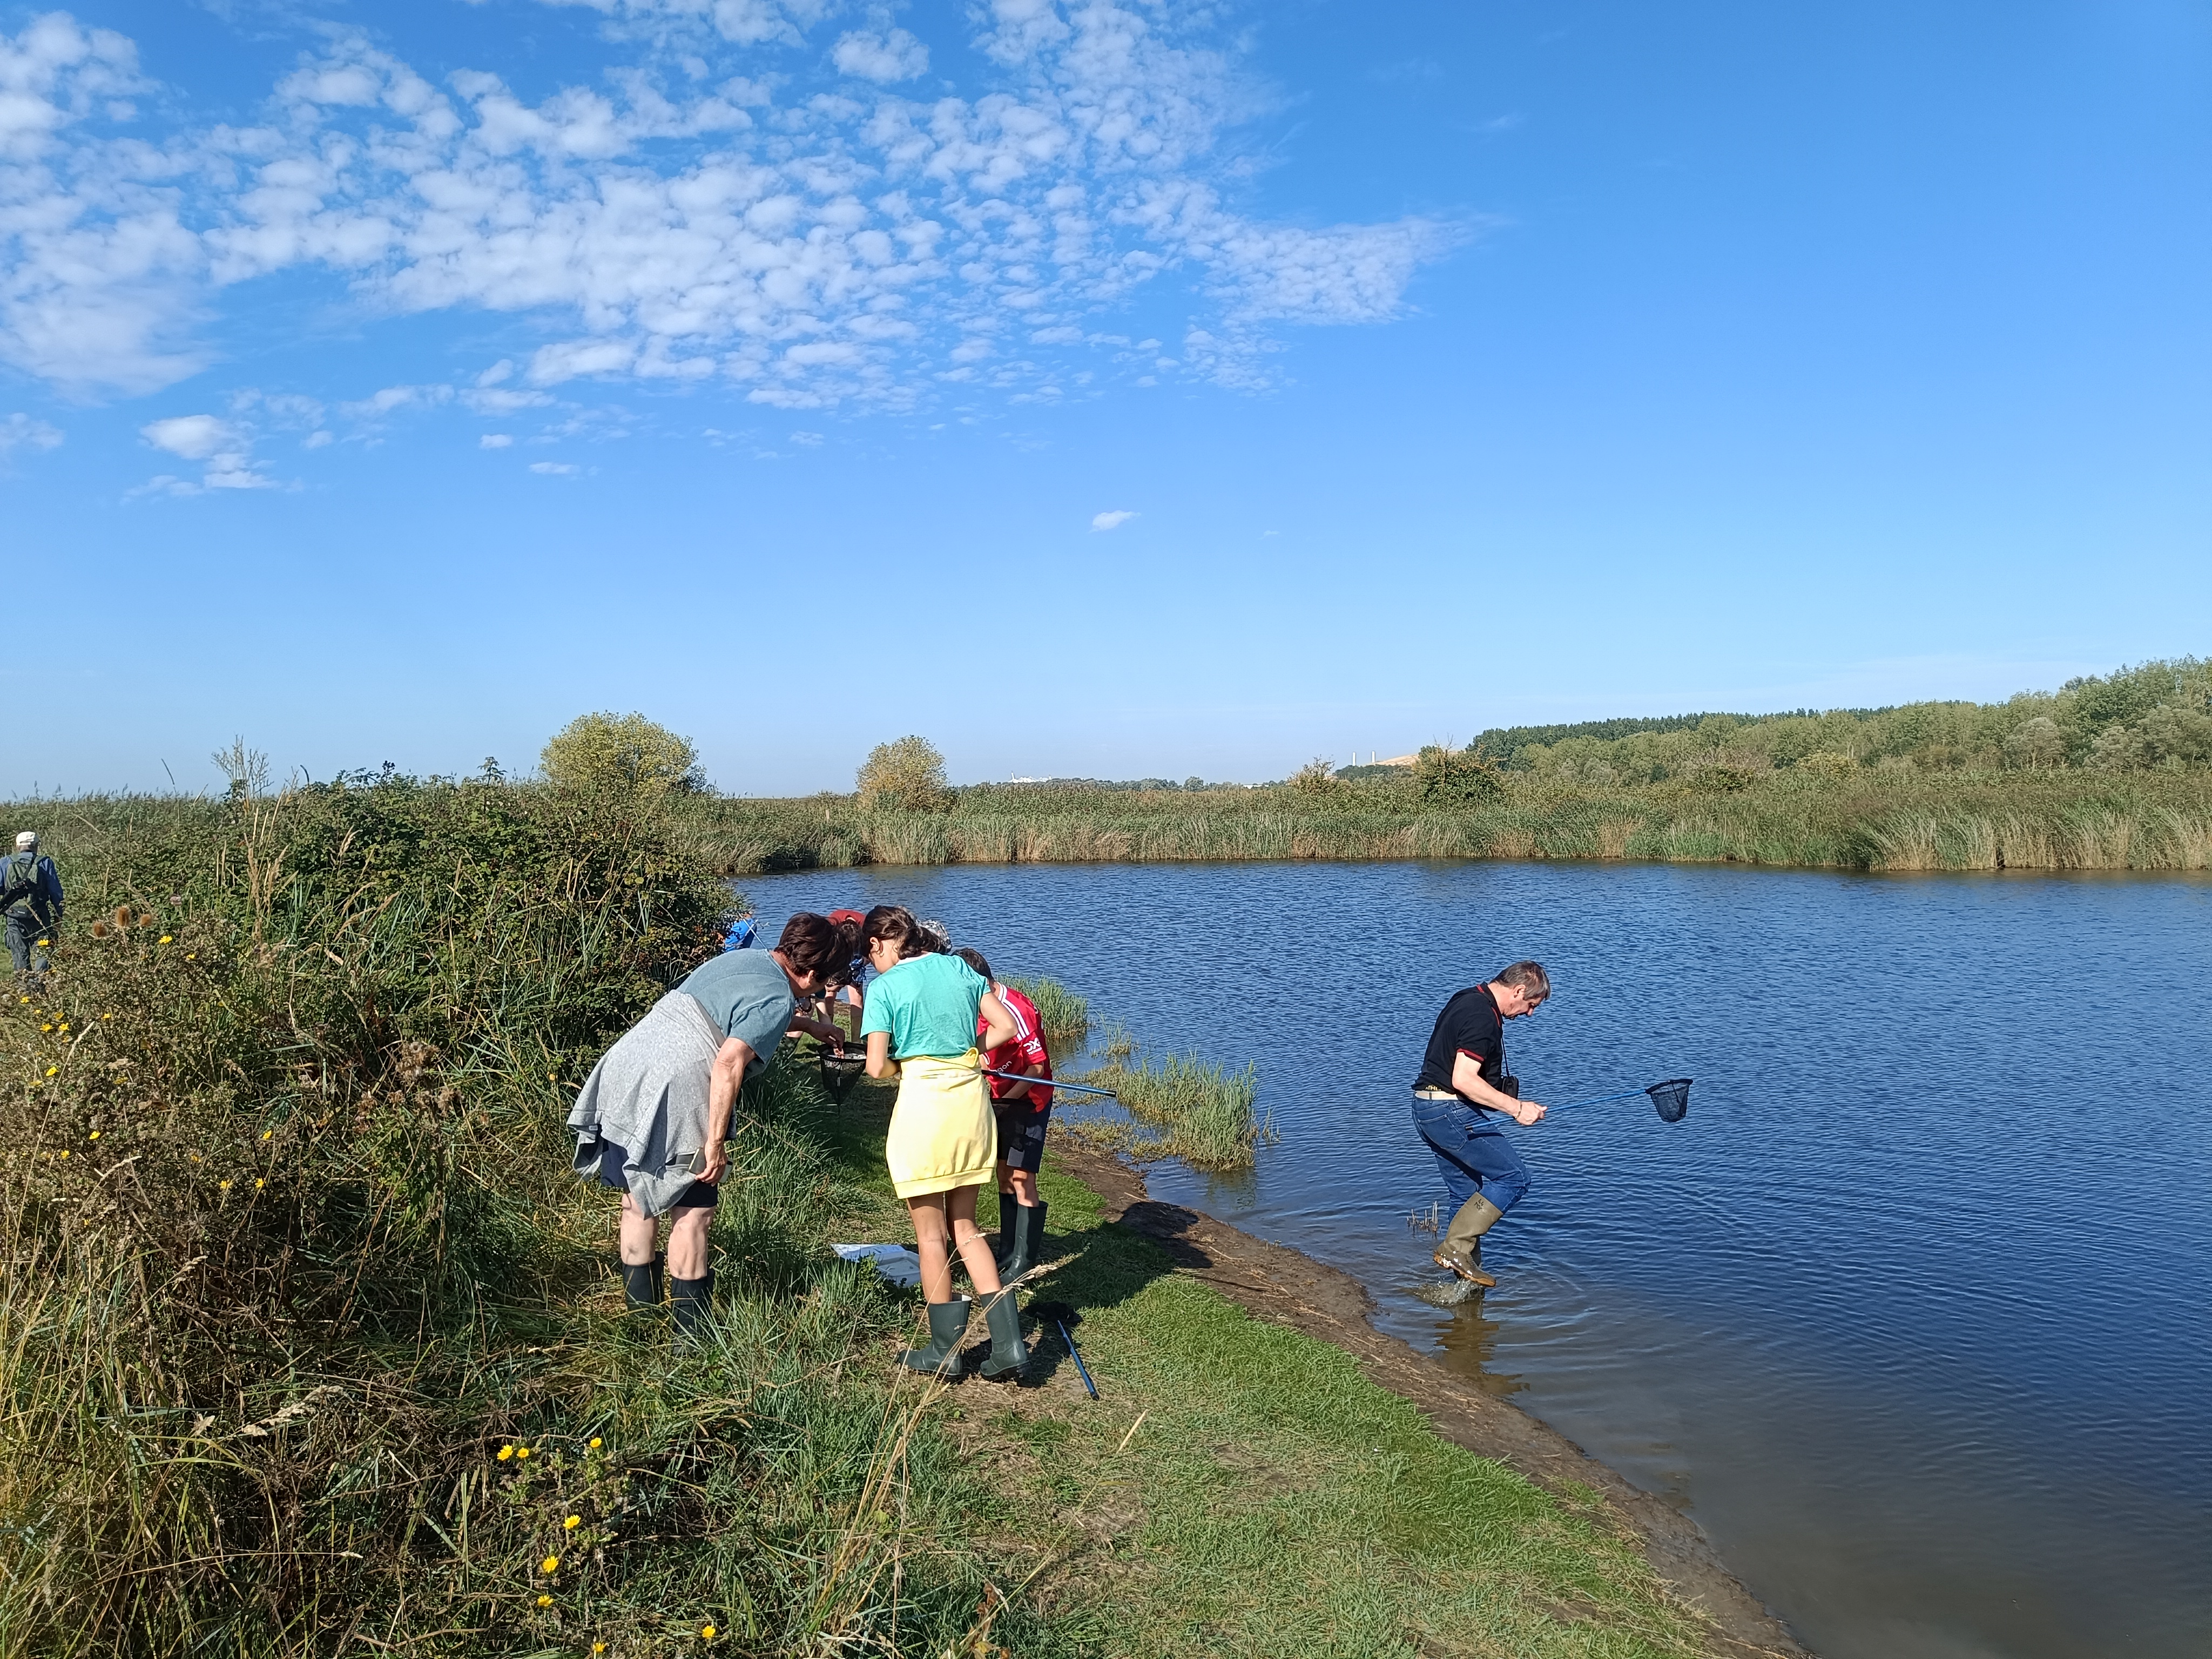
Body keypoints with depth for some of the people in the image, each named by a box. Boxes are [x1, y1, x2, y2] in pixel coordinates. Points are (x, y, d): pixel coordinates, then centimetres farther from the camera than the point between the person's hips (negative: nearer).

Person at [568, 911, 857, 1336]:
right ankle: (690, 1327, 11)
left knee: (639, 1198, 20)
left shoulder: (740, 957, 17)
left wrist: (807, 1025, 45)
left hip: (619, 1071, 9)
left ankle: (640, 1308, 33)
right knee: (693, 1209, 4)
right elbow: (729, 1064, -21)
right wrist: (716, 1142, -17)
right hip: (669, 1100, -9)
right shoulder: (778, 999, -10)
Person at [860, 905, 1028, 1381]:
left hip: (923, 1100, -5)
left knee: (931, 1234, 10)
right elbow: (1006, 1027, 5)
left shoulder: (885, 987, -6)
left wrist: (902, 1067, 10)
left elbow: (877, 1067, -11)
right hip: (972, 1097, 5)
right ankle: (1009, 1343, 11)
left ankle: (945, 1351, 20)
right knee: (965, 1226, 16)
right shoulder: (959, 967, 8)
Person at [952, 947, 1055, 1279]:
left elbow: (1037, 1067, -21)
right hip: (1000, 1100, 8)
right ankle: (1008, 1253, 24)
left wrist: (1006, 1100, -23)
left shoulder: (1017, 1011, -24)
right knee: (1004, 1175, 13)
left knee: (1022, 1180, -7)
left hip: (1028, 1101, -8)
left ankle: (1024, 1263, 1)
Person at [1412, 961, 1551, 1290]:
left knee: (1466, 1195, 16)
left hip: (1428, 1108, 11)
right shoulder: (1482, 1016, -19)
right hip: (1453, 1111, -11)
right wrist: (1517, 1108, -22)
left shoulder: (1469, 1001, 14)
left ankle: (1467, 1280, 21)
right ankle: (1455, 1248, -6)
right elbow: (1464, 1080, -26)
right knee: (1513, 1177, -5)